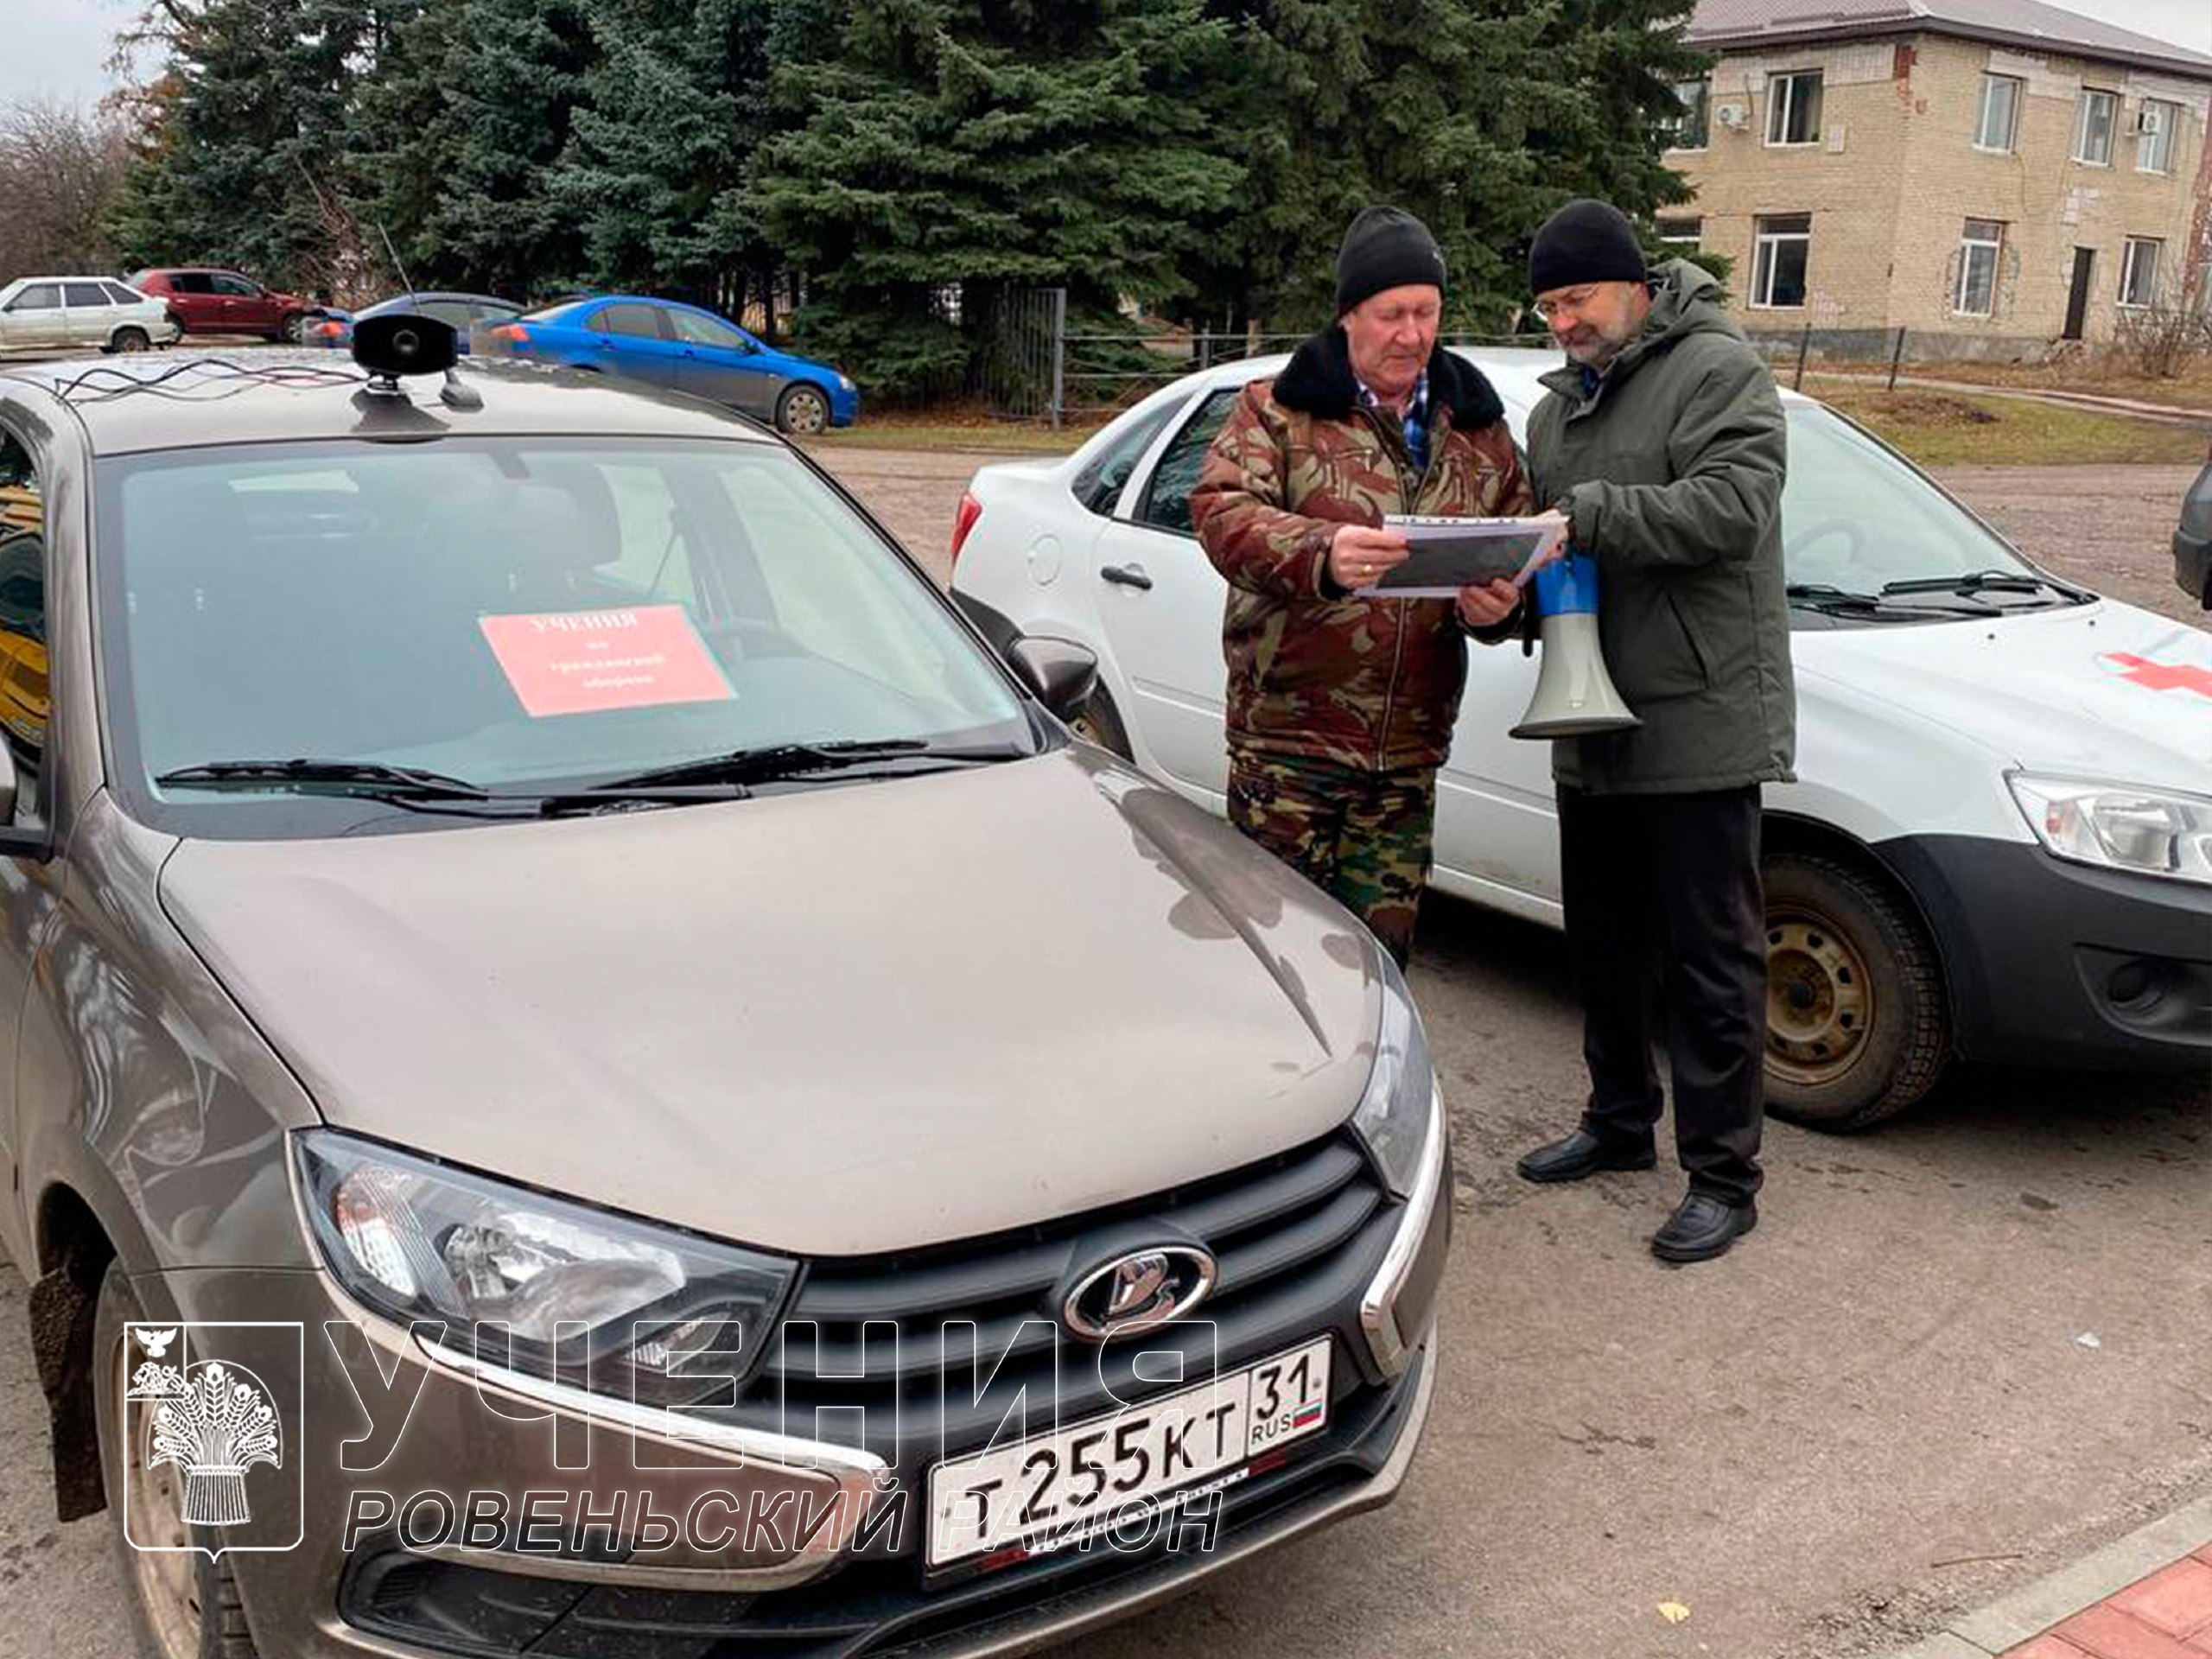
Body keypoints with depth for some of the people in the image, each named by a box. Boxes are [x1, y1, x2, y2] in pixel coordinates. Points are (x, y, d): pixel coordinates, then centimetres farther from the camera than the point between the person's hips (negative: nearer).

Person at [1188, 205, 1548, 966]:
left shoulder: (1477, 427, 16)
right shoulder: (1280, 408, 3)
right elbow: (1222, 510, -12)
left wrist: (1501, 604, -8)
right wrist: (1321, 554, -31)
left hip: (1408, 755, 4)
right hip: (1287, 738, -4)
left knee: (1381, 952, 9)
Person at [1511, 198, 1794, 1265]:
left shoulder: (1717, 369, -8)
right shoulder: (1559, 403, 17)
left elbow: (1733, 503, -23)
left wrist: (1585, 515, -24)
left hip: (1700, 725, -8)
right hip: (1593, 726, 8)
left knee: (1712, 959, -1)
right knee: (1605, 945, 18)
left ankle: (1722, 1176, 8)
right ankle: (1620, 1123, 35)